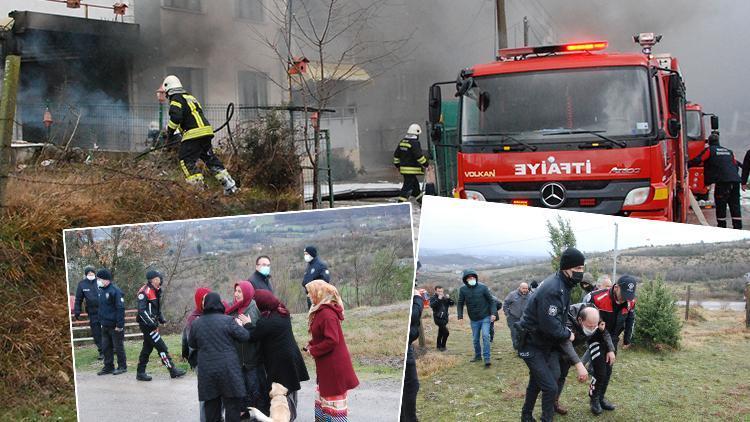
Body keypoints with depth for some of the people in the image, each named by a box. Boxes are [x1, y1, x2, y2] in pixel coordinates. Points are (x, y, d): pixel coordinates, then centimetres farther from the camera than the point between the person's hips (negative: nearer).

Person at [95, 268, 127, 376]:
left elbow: (120, 309, -18)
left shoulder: (115, 291, -16)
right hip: (105, 325, 8)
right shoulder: (101, 290, 10)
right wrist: (101, 320, 16)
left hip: (115, 326, -8)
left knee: (118, 346, 3)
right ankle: (108, 367, 21)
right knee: (106, 347, 11)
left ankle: (122, 366, 14)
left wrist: (119, 325, -21)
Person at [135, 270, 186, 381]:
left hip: (152, 324, 9)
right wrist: (151, 323, -25)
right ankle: (172, 370, -4)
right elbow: (141, 310, -21)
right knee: (162, 347, -8)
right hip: (146, 325, -9)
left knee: (147, 348, 13)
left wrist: (161, 319, 11)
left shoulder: (156, 291, 13)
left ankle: (140, 373, 20)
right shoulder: (144, 292, -16)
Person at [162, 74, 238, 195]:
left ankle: (198, 185, -15)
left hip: (194, 134, -9)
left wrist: (170, 132, -5)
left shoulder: (176, 99, -2)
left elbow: (176, 117, -17)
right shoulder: (190, 97, 26)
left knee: (186, 160, -3)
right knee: (210, 158, 14)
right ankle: (230, 184, 11)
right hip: (206, 131, 9)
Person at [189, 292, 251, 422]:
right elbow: (244, 336, -6)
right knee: (232, 403, 3)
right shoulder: (227, 320, -9)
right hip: (227, 368, -4)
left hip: (206, 370, 4)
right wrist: (240, 325, 12)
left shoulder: (195, 323, 3)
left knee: (212, 403, 12)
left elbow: (191, 344, 14)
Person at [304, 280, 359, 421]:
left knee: (334, 398, -1)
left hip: (334, 364, -10)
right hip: (326, 364, 10)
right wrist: (310, 345, 2)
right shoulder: (321, 311, 10)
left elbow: (332, 341, -27)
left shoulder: (327, 314, -22)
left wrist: (313, 351, -16)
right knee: (324, 396, 17)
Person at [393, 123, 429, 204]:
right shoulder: (414, 143, -16)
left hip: (403, 168, 9)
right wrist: (426, 164, -7)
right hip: (412, 169, -9)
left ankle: (422, 202, 29)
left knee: (415, 185, 19)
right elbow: (419, 156, -19)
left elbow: (396, 154, 17)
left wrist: (397, 164, 26)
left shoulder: (402, 142, 11)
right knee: (408, 186, -7)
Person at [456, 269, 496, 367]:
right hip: (474, 319, 3)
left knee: (485, 336, -15)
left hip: (485, 317, -3)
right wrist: (460, 316, -5)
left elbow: (491, 300, -3)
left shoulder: (483, 287, -9)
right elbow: (460, 304, 3)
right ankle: (478, 356, 34)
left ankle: (487, 359, -13)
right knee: (475, 339, 14)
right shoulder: (463, 289, -5)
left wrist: (493, 313, -10)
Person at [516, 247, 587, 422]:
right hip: (532, 345, -10)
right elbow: (550, 326, -30)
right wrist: (567, 334, -14)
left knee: (536, 382, 23)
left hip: (546, 342, 10)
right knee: (550, 387, -9)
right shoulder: (552, 290, -30)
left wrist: (564, 328, 2)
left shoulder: (562, 285, 2)